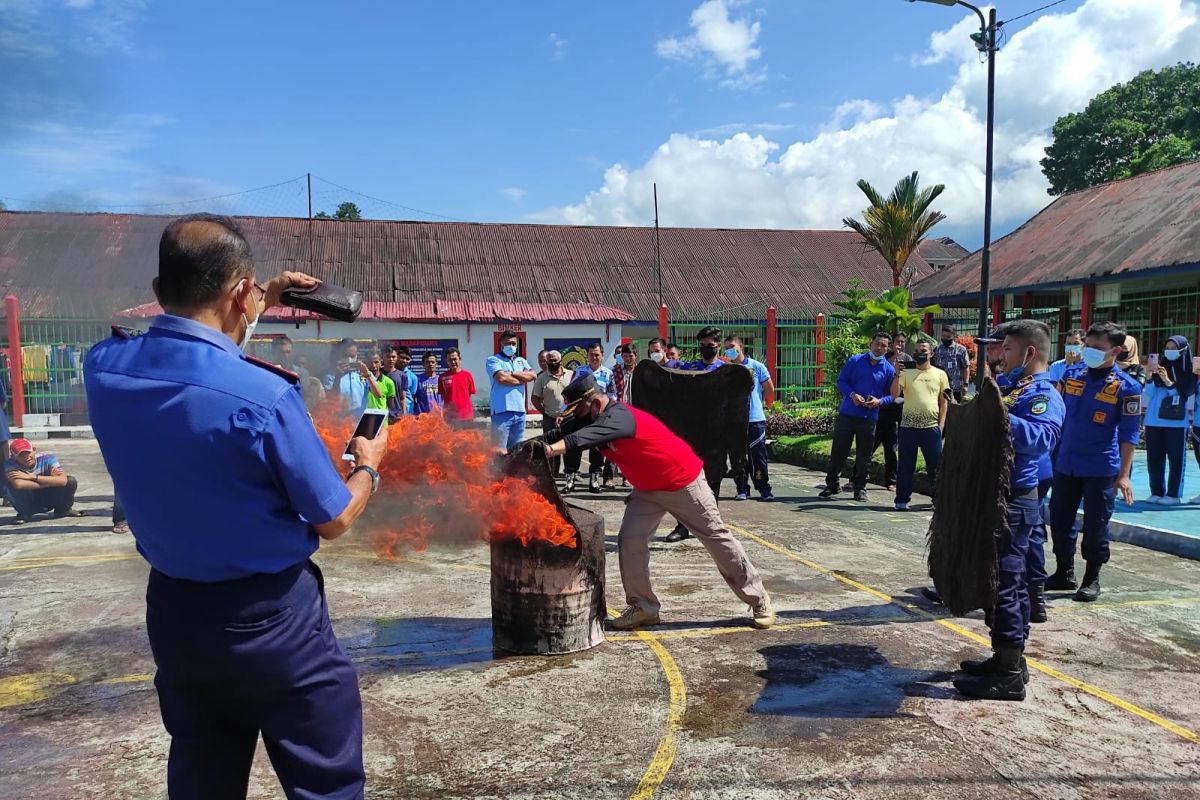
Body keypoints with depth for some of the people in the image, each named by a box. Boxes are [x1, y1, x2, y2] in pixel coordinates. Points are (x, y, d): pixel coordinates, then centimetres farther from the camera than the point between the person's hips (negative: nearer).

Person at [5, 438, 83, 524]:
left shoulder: (47, 458, -17)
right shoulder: (11, 464, -21)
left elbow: (63, 480, -31)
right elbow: (18, 484, -42)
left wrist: (32, 477, -33)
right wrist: (50, 482, -30)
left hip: (48, 500, 1)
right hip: (28, 504, -1)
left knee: (71, 481, -23)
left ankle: (63, 510, 6)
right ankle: (24, 514, -5)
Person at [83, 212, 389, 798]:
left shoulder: (102, 369, -7)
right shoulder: (261, 395, -26)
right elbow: (332, 521, -12)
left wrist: (263, 304, 23)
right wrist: (368, 466, 6)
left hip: (172, 611, 7)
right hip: (271, 618, -6)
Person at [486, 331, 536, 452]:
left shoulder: (521, 361, 20)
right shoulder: (493, 360, 3)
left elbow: (533, 376, 2)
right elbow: (501, 378, -15)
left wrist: (512, 373, -6)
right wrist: (522, 379, -1)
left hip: (520, 411, 6)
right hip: (502, 412, -6)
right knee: (500, 450, -10)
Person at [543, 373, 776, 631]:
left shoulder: (617, 416, -30)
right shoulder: (595, 418, -2)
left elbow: (581, 438, -48)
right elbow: (559, 434, -7)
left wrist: (549, 451, -62)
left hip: (684, 482, -8)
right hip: (648, 488, 8)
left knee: (716, 538, 3)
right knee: (629, 540, -5)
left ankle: (759, 601, 17)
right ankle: (643, 608, 6)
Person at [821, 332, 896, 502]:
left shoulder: (889, 370, 2)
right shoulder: (855, 361, 1)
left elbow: (891, 395, 3)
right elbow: (841, 381, 2)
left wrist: (879, 401, -17)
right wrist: (852, 394, -15)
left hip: (869, 418, 0)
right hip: (847, 413, 0)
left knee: (864, 456, 7)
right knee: (839, 451, 5)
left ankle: (860, 488, 19)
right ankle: (832, 484, 18)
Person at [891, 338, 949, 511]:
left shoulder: (940, 374, 10)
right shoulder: (906, 373, 6)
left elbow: (943, 402, 11)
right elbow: (894, 395, -6)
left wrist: (941, 424, 2)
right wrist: (897, 374, -17)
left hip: (931, 427, 1)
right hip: (908, 426, 0)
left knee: (935, 465, 5)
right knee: (905, 465, 3)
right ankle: (902, 500, 11)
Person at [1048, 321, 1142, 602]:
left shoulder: (1127, 387, -8)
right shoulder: (1071, 374, 3)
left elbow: (1128, 435, -7)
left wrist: (1124, 474, -12)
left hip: (1101, 469, -4)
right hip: (1065, 463, 4)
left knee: (1095, 526, 4)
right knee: (1060, 520, 11)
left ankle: (1092, 579, 20)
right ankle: (1064, 572, 27)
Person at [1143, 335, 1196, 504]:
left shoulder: (1188, 373, 1)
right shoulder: (1159, 369, 9)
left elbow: (1184, 394, -7)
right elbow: (1148, 394, 5)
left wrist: (1168, 381, -18)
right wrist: (1149, 376, -9)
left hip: (1176, 422, -3)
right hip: (1153, 421, 4)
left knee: (1176, 459, 0)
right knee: (1154, 458, 5)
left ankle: (1174, 494, 4)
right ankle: (1157, 492, 13)